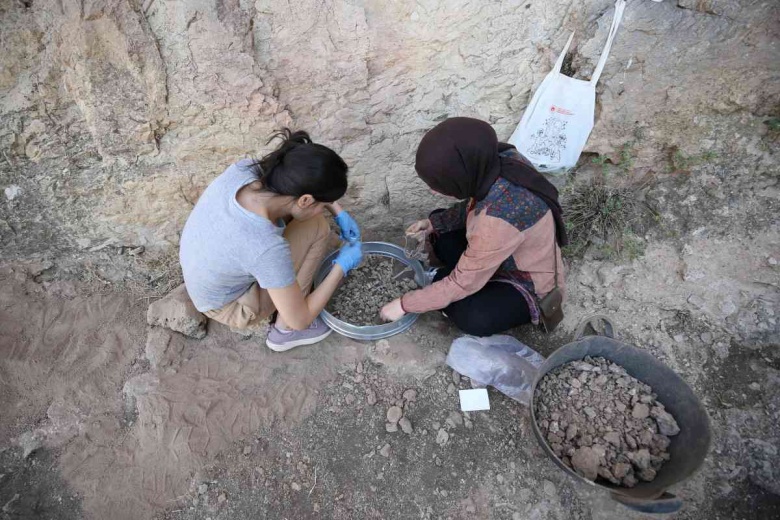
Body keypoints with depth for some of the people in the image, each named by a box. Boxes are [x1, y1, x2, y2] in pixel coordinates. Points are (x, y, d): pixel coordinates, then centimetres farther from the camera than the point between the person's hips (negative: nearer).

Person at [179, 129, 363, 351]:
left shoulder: (243, 170, -24)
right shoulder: (268, 249, -40)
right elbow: (299, 319, -24)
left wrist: (339, 212, -5)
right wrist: (342, 266, -15)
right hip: (230, 307, -6)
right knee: (316, 228, -16)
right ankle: (286, 330, 0)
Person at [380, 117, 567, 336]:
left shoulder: (499, 217, -41)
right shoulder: (496, 160, -19)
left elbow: (463, 283, -29)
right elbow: (473, 204, 3)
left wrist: (405, 304, -19)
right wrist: (434, 222, -10)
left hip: (528, 280, -7)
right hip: (502, 254, 7)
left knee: (470, 318, -29)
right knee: (440, 233, 3)